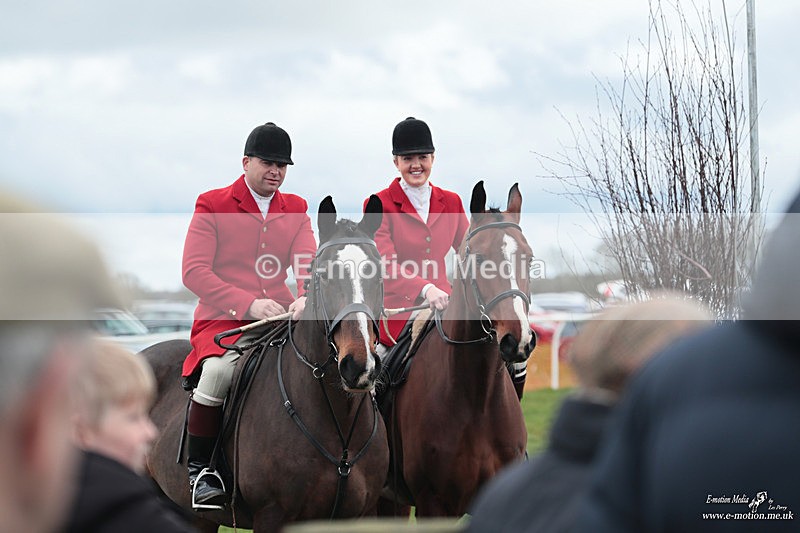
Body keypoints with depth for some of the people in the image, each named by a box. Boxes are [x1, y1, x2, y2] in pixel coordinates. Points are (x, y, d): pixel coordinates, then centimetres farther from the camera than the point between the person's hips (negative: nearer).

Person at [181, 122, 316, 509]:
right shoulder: (212, 206, 1)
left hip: (281, 318, 4)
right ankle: (198, 469, -16)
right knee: (218, 369, -34)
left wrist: (305, 298, -22)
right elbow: (193, 271, -9)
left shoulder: (295, 210, 14)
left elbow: (308, 263, 3)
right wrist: (249, 304, -20)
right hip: (222, 321, -4)